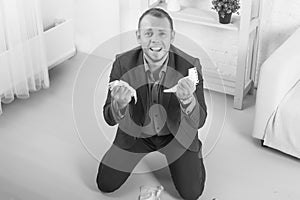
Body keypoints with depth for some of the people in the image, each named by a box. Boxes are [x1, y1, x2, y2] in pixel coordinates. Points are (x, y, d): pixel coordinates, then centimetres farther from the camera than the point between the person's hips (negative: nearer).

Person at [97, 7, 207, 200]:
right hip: (136, 131, 1)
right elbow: (110, 119, -18)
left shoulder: (189, 66, -26)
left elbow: (199, 121, -23)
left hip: (177, 133, -1)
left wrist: (187, 100, -46)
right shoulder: (123, 63, -23)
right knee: (105, 184, 3)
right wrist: (119, 104, -43)